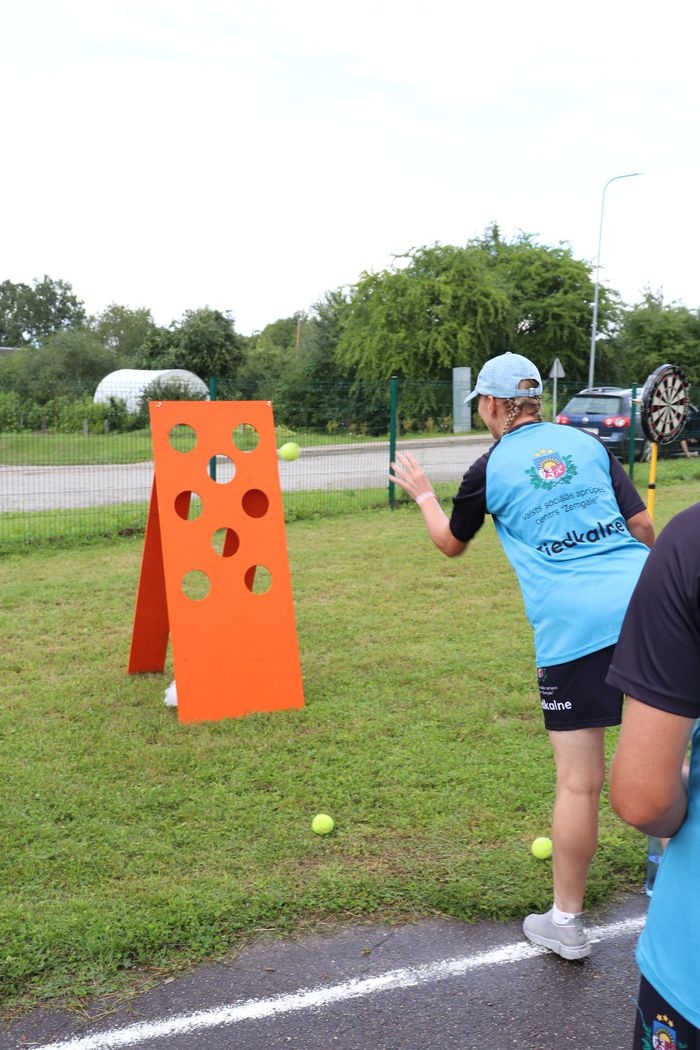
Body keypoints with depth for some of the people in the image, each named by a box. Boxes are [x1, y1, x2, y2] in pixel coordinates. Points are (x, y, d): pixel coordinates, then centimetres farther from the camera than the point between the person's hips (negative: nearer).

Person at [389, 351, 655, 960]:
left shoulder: (490, 470, 6)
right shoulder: (587, 443, 13)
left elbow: (451, 544, 23)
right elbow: (643, 526, 10)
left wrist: (423, 494, 39)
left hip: (572, 629, -4)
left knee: (579, 782, 5)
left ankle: (567, 922, 19)